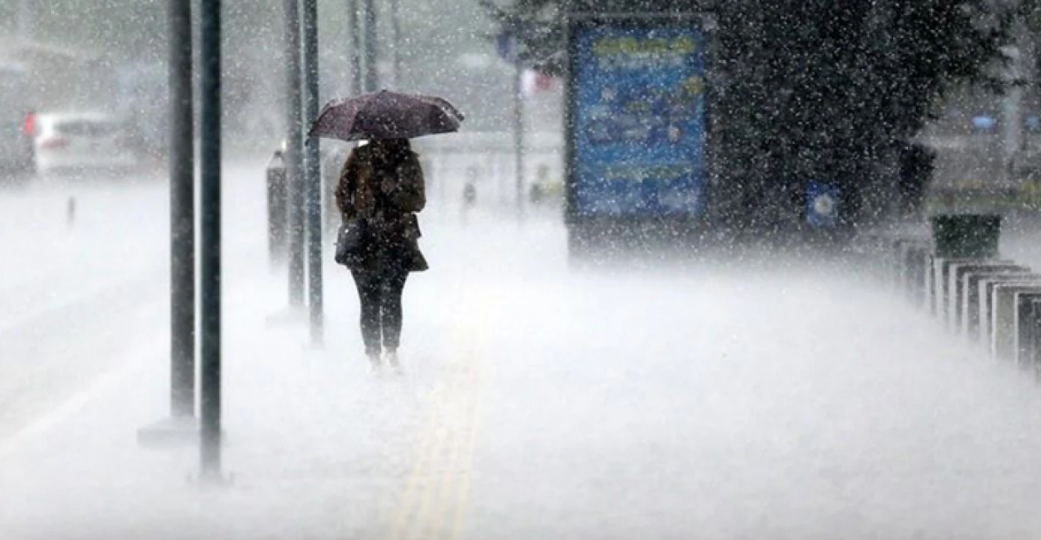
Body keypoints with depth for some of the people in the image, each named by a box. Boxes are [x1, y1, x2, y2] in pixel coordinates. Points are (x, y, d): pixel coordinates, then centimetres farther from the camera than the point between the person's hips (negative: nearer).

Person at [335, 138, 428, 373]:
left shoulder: (408, 161, 6)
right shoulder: (360, 158, 4)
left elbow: (418, 201, 2)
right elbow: (342, 193, 7)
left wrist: (394, 192, -15)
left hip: (398, 240, 1)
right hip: (365, 241, -1)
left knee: (392, 299, -2)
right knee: (370, 302, -3)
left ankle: (391, 352, 12)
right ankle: (373, 357, 4)